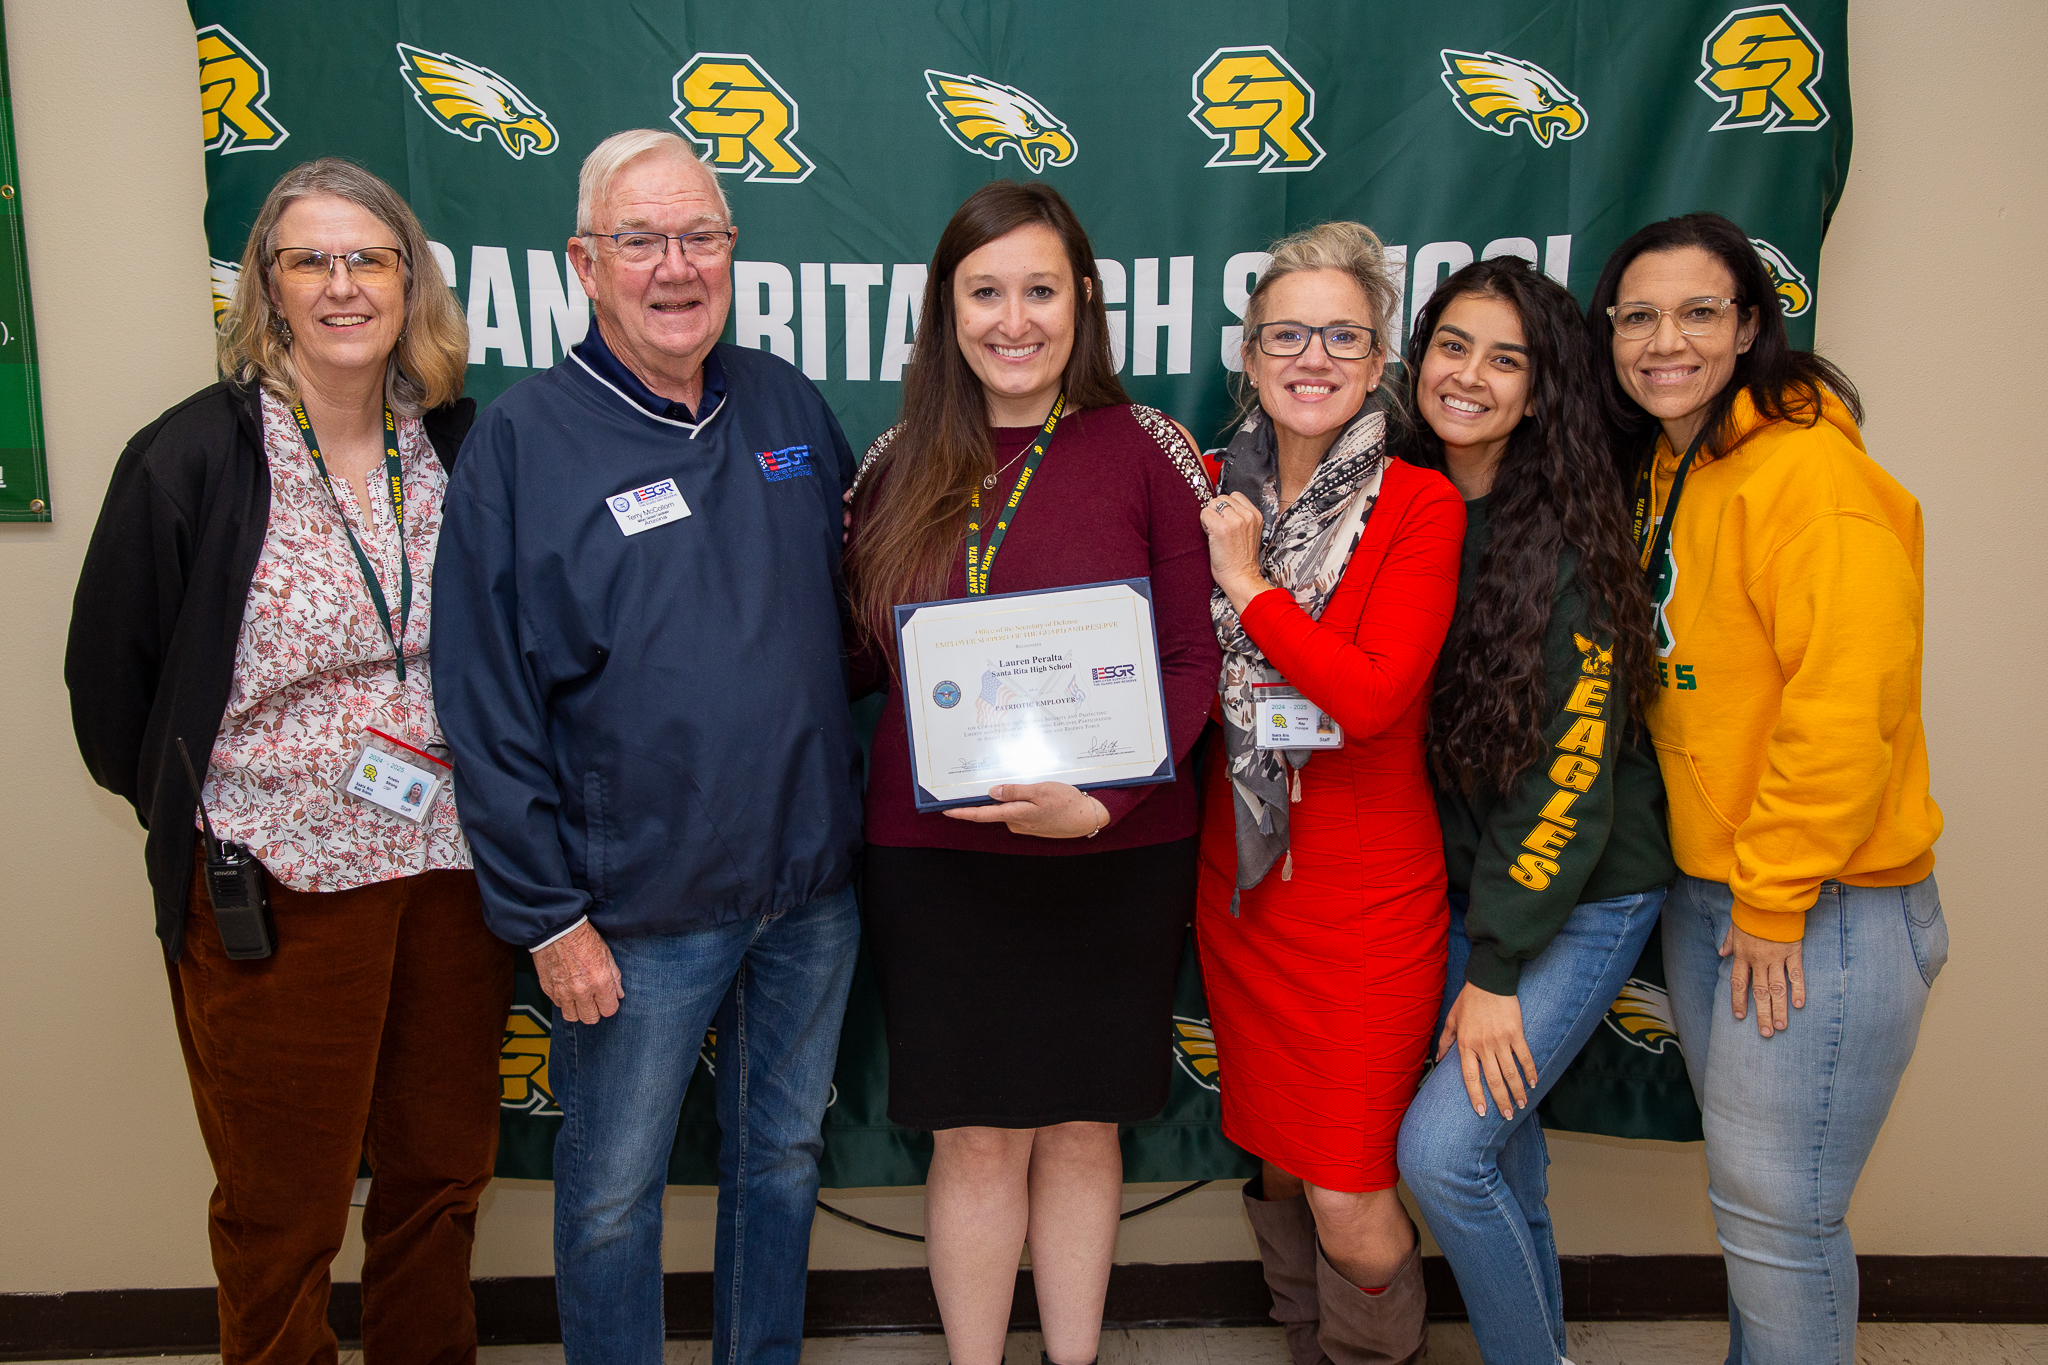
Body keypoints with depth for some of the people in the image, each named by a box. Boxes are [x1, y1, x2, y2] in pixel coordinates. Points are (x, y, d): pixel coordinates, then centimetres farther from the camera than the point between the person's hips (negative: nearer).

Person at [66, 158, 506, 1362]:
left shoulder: (466, 448, 2)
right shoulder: (190, 460, -8)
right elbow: (111, 676, -1)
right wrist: (192, 819, 5)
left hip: (453, 867, 4)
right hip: (273, 887, -3)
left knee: (442, 1174, 17)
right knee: (283, 1208, 11)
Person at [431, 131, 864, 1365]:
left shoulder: (790, 407, 3)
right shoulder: (523, 441, -9)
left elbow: (864, 603, 11)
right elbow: (488, 709, -10)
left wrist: (856, 809, 6)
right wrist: (547, 915, -11)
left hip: (813, 885, 4)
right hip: (637, 911, -4)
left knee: (784, 1152, 20)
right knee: (613, 1189, 12)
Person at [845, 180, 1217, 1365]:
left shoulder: (1145, 450, -4)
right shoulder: (900, 467, 4)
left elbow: (1195, 655, -7)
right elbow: (871, 655, 9)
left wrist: (1103, 797, -19)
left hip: (1115, 856, -1)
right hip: (935, 855, 1)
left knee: (1082, 1125, 13)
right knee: (976, 1136, 10)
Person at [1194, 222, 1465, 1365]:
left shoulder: (1421, 505, -9)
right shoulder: (1216, 491, 5)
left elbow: (1371, 696, -21)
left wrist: (1247, 582, -15)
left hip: (1367, 893, -4)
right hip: (1239, 875, 5)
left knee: (1350, 1207, -1)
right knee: (1279, 1164, 17)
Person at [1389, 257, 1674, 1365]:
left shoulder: (1563, 537, -16)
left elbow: (1573, 762, -17)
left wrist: (1498, 967, -15)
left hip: (1581, 896, -5)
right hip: (1463, 879, 6)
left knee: (1440, 1149, -11)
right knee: (1497, 1125, 14)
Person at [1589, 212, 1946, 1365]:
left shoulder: (1808, 470, -18)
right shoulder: (1664, 473, 10)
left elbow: (1845, 707, -23)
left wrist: (1774, 900, -16)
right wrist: (1720, 886, 11)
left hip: (1823, 911, -8)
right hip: (1706, 891, 8)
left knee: (1776, 1213, 3)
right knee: (1746, 1190, 19)